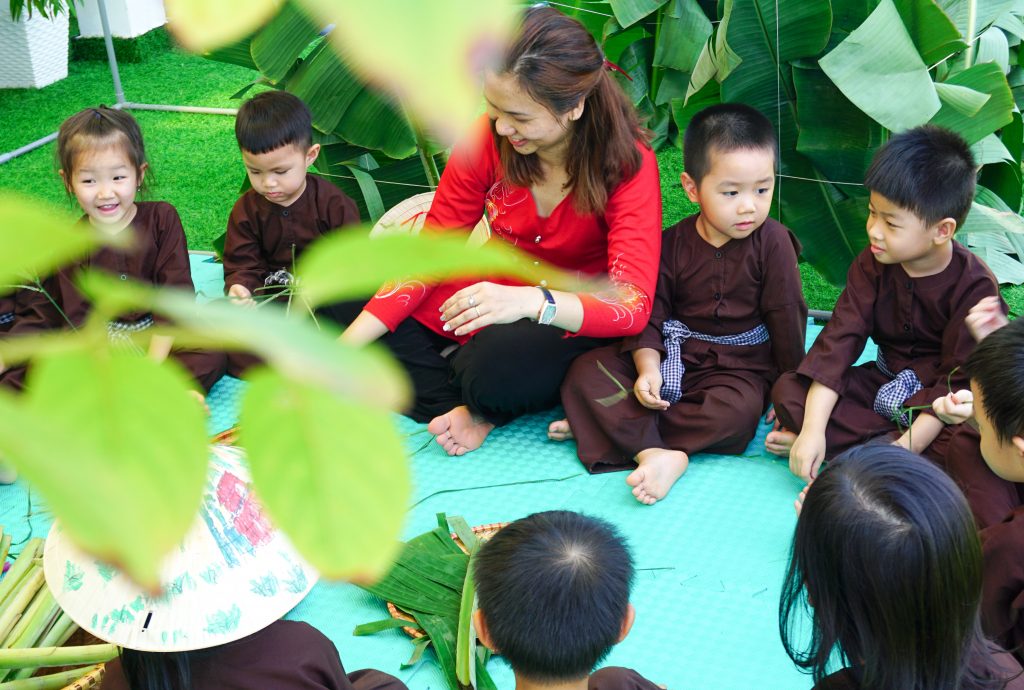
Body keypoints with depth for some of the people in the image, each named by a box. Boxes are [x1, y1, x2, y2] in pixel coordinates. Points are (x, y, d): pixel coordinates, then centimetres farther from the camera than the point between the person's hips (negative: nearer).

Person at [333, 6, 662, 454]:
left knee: (494, 366, -39)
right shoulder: (486, 141, -14)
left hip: (575, 320, -4)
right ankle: (473, 412, -17)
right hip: (495, 295, 5)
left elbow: (631, 305, -31)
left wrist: (530, 302, -51)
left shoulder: (628, 164, -23)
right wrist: (339, 354, -20)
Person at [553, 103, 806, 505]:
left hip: (738, 365, -2)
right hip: (671, 355, 3)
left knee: (737, 413, -37)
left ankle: (610, 425, -27)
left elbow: (786, 316, -4)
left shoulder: (772, 243, -9)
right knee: (586, 370, -17)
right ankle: (655, 453, -37)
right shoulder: (672, 244, -3)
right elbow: (651, 314, -5)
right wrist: (648, 366, -23)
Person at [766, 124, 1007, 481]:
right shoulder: (872, 264, -7)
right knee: (787, 389, -15)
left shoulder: (975, 286, -19)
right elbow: (840, 338, -15)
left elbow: (958, 381, -20)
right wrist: (813, 430, -26)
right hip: (885, 381, 4)